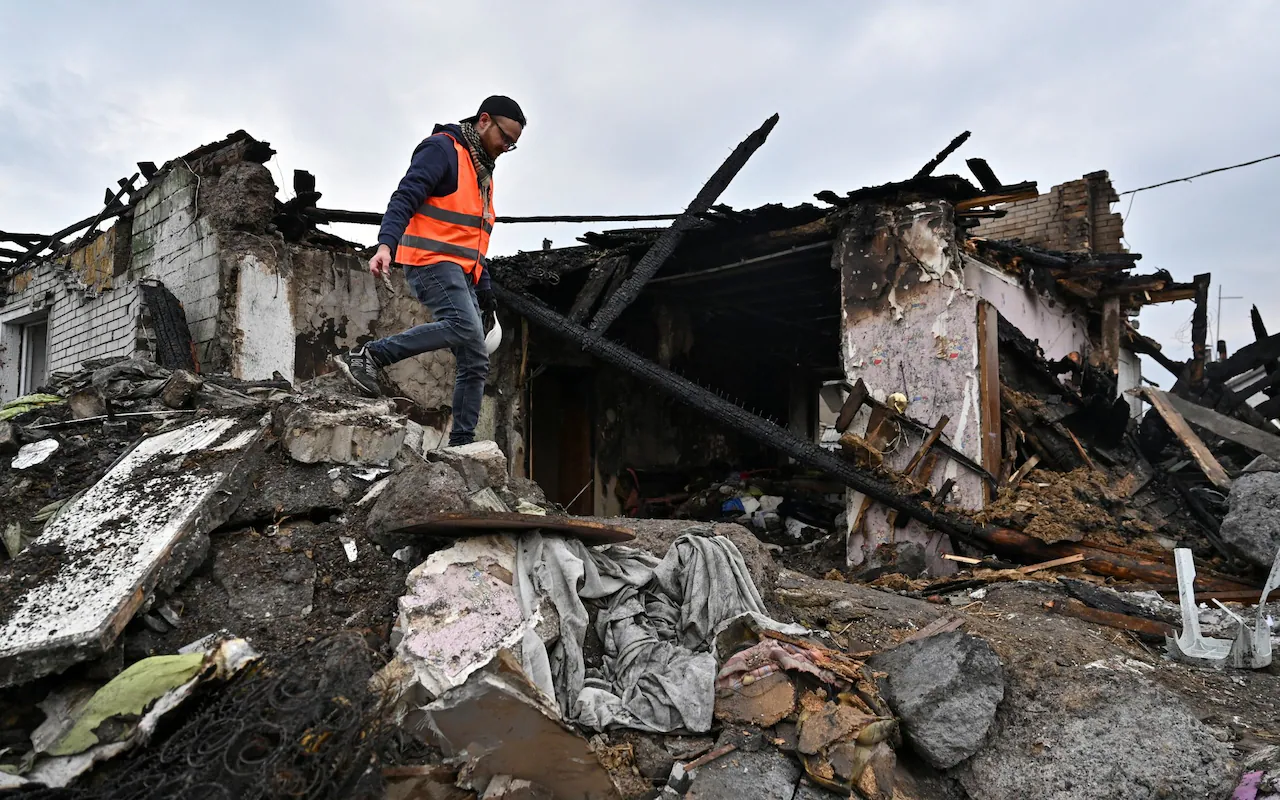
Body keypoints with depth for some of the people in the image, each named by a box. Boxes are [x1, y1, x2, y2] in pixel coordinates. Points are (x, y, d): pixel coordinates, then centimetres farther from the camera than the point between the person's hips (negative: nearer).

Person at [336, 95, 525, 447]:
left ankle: (461, 443, 3)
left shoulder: (483, 173, 26)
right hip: (431, 260, -9)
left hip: (461, 273, 9)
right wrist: (386, 244, -32)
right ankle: (368, 356, -27)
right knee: (464, 326, -33)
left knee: (476, 363, 1)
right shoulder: (442, 148, -2)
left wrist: (485, 293, 22)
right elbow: (404, 198, -16)